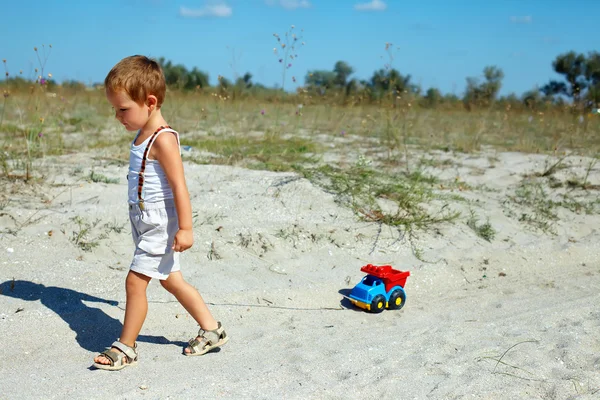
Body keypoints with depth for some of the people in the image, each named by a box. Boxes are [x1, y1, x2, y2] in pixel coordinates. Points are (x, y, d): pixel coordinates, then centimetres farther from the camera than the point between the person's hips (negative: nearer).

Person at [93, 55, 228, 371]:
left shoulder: (163, 140, -20)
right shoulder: (142, 135, 9)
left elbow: (179, 185, -23)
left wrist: (185, 227, -25)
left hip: (160, 223, -10)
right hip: (146, 221, 10)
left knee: (135, 280, -5)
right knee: (171, 280, 16)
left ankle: (126, 347, 10)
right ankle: (212, 330, 28)